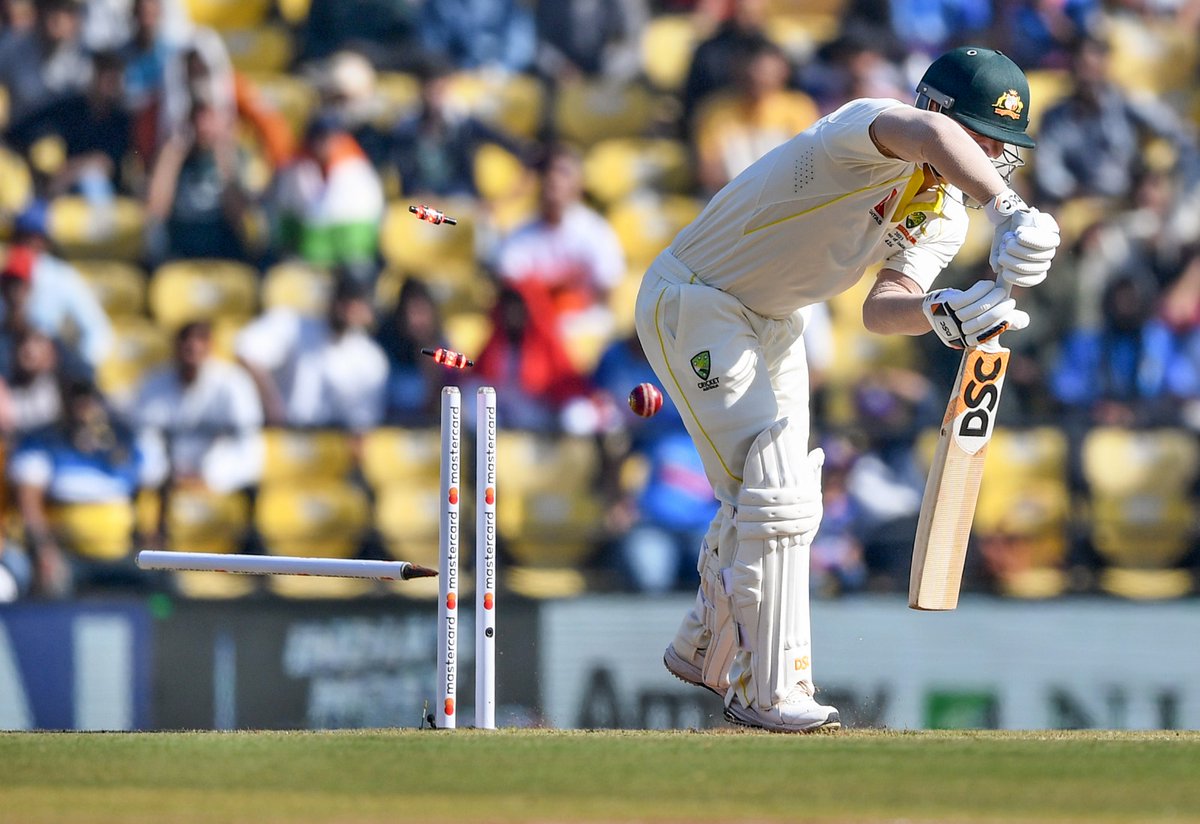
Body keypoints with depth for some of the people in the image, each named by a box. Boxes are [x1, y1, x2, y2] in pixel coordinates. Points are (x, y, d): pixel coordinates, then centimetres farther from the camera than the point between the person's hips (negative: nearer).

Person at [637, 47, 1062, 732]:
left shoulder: (947, 217, -2)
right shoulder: (872, 126, -28)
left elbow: (881, 309, -17)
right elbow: (928, 135, -54)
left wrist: (942, 315, -39)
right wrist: (1010, 213, -69)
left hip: (776, 326, 9)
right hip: (695, 307, -9)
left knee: (761, 500, 19)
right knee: (776, 495, -17)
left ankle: (704, 650, 42)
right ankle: (768, 694, -11)